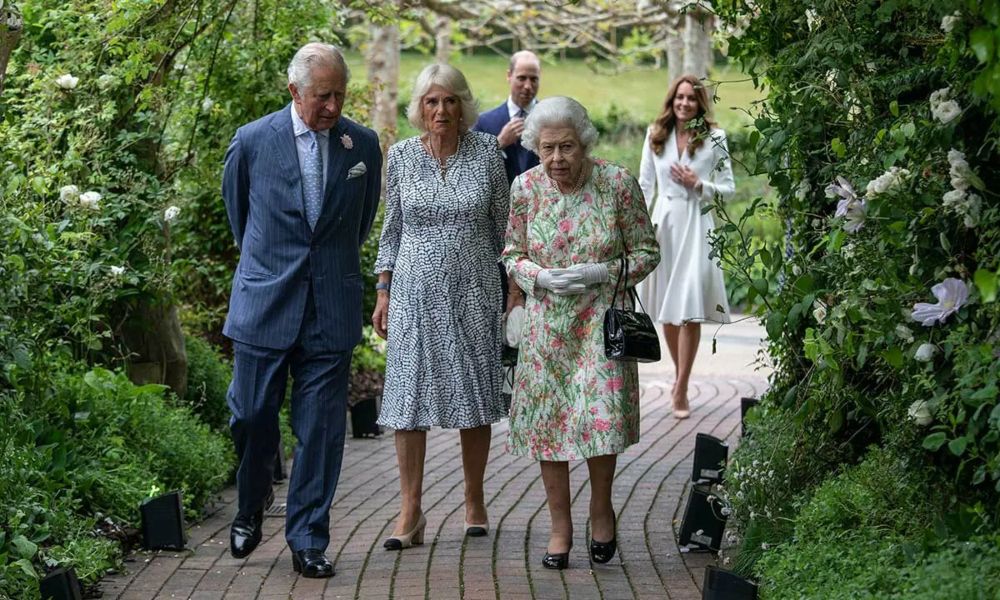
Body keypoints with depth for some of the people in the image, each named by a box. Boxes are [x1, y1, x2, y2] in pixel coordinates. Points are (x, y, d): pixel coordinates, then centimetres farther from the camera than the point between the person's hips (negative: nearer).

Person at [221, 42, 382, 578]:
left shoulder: (364, 145, 2)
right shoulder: (252, 142, -3)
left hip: (333, 308, 1)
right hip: (264, 305, -1)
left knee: (320, 430, 1)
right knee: (251, 416, 4)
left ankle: (307, 539, 11)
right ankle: (252, 505, 32)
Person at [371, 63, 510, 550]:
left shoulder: (487, 152, -1)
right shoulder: (401, 155, 2)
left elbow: (501, 224, 6)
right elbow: (392, 228, 9)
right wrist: (383, 292, 5)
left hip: (474, 290, 0)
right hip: (416, 290, 0)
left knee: (475, 397, 6)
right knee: (410, 394, -4)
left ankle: (474, 503, 19)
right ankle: (410, 511, 0)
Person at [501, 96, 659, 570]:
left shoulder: (618, 184, -10)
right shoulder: (525, 187, -4)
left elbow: (646, 252, -2)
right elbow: (512, 254, 7)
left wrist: (600, 272, -17)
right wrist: (542, 277, -13)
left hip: (601, 321, -2)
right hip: (547, 324, 2)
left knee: (602, 417, -8)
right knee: (547, 420, 3)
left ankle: (601, 508, 19)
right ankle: (560, 526, 19)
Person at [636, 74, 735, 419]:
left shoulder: (714, 139, 0)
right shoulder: (655, 135, 7)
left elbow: (728, 189, 4)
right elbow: (645, 185, 10)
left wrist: (698, 185, -12)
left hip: (695, 225, -3)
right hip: (662, 222, 3)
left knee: (689, 311, -9)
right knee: (666, 310, 10)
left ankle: (681, 390, -6)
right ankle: (680, 373, 28)